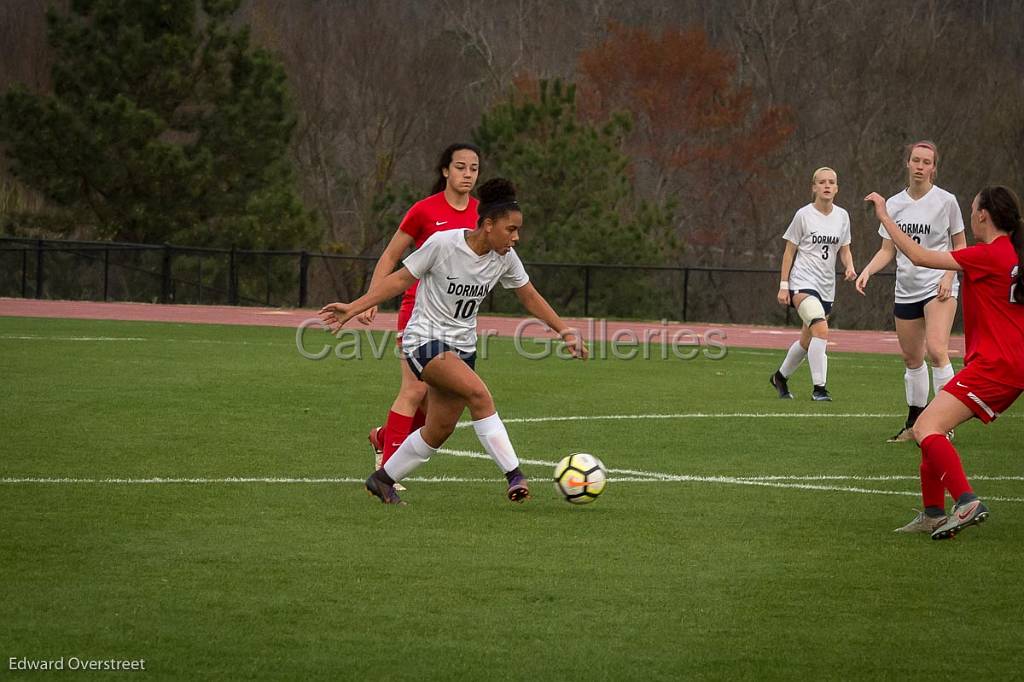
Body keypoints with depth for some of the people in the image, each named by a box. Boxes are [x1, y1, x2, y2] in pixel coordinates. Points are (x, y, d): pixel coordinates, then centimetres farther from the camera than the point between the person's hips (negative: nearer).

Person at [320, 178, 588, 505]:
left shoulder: (505, 258, -2)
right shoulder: (443, 244, -18)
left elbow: (530, 298, 13)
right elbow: (401, 279, -9)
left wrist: (565, 332, 9)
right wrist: (352, 309, -12)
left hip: (462, 347, 7)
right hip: (425, 340, -7)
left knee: (440, 429, 3)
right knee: (478, 392, -28)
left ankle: (382, 479, 23)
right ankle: (514, 475, -29)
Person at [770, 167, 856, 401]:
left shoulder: (842, 216, 7)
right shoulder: (804, 215, -5)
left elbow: (844, 249, 16)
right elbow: (789, 252, 0)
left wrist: (850, 267, -6)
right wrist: (783, 285, -4)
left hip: (826, 287, 6)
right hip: (803, 283, -6)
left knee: (807, 341, 14)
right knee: (821, 330, -26)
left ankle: (781, 377, 38)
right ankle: (818, 387, -22)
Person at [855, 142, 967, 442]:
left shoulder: (946, 201, -3)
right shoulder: (894, 204, 7)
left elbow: (960, 245, 4)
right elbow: (888, 250, 10)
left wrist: (949, 275, -11)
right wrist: (867, 270, -7)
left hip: (938, 287, -5)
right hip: (906, 290, 5)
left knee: (936, 350, -22)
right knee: (911, 358, 9)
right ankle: (915, 423, 22)